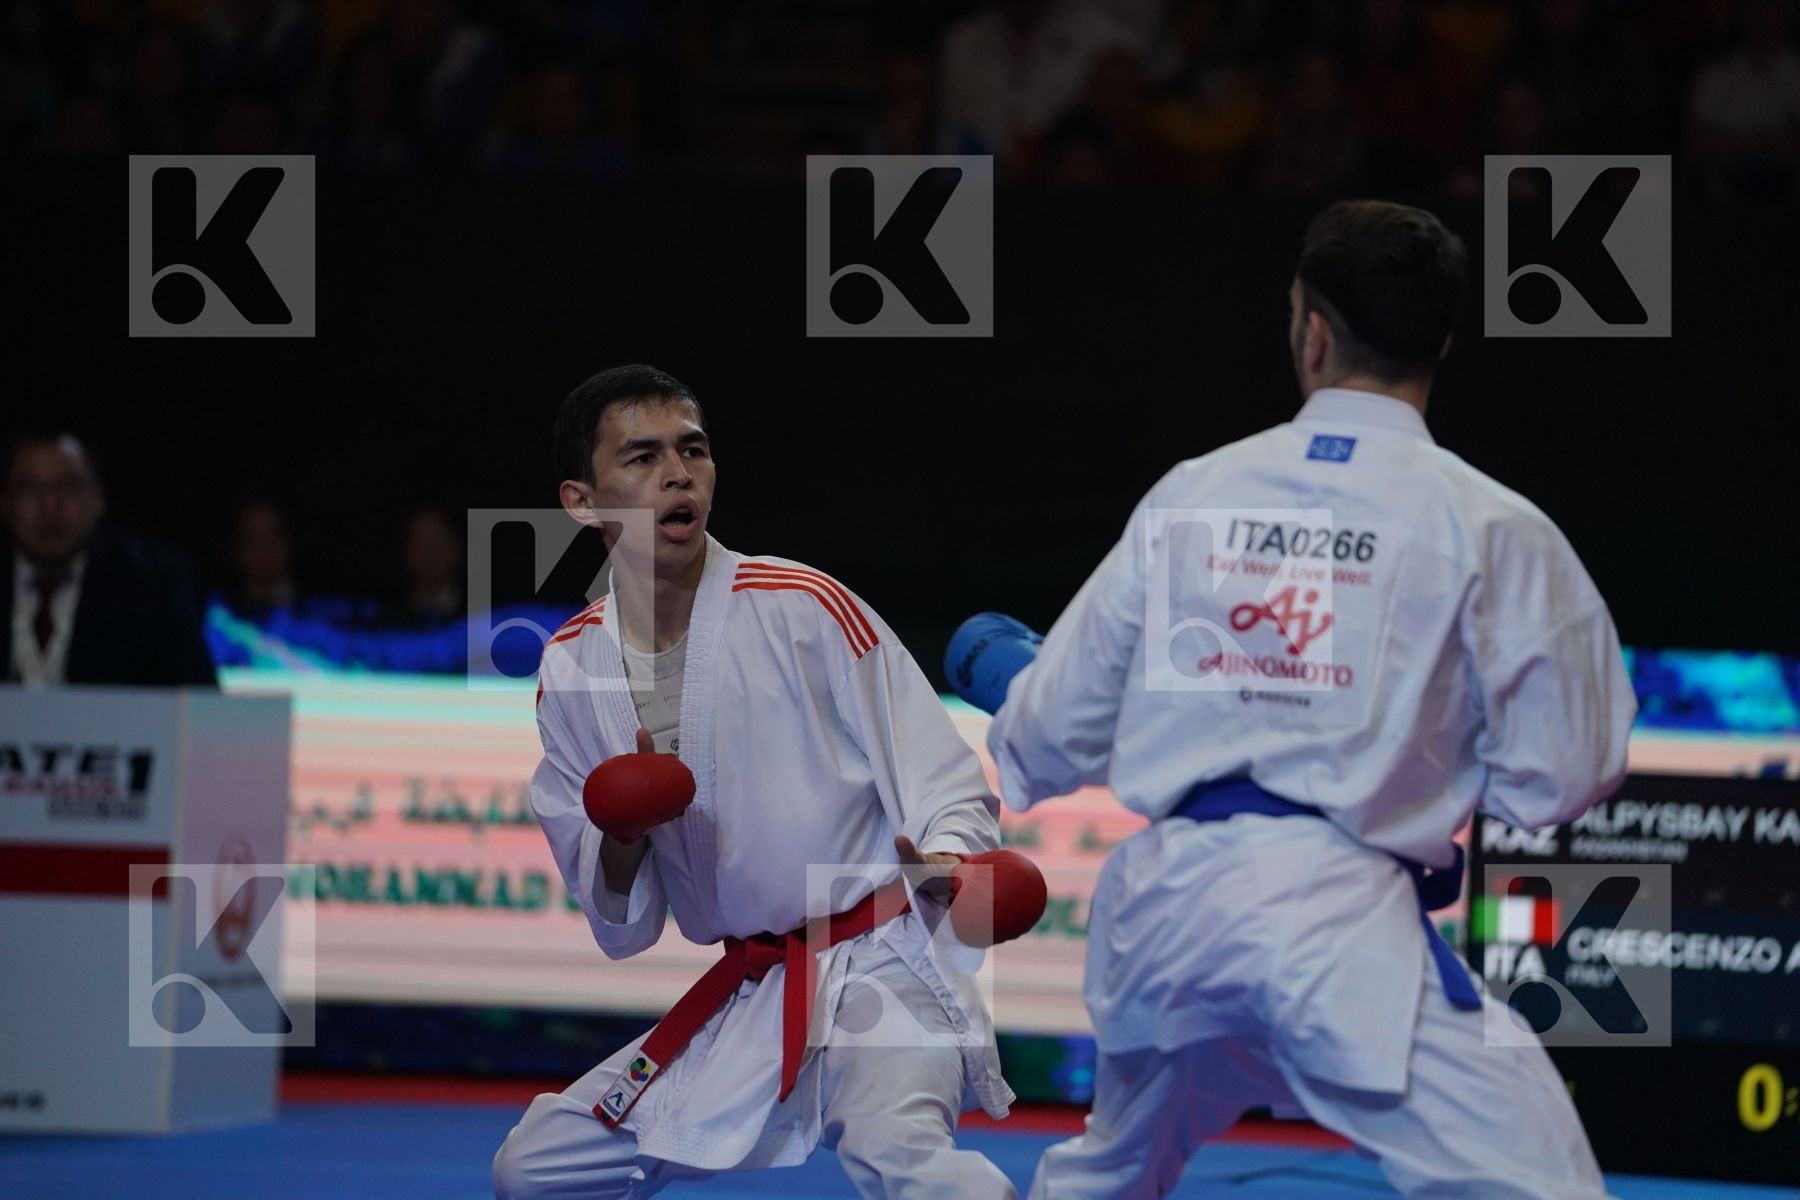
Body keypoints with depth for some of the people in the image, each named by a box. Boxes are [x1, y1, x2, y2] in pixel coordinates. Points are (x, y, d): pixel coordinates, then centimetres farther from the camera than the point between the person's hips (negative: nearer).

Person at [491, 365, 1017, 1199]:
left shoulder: (804, 610, -12)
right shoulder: (572, 673, 3)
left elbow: (945, 786, -10)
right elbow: (622, 926, 8)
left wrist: (945, 864, -32)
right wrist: (624, 837, -14)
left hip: (883, 968, -6)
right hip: (748, 1000, 6)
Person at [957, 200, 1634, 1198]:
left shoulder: (1190, 495, 8)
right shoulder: (1487, 526, -4)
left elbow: (1061, 727, 17)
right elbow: (1554, 777, 0)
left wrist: (1003, 676, 41)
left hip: (1161, 909, 5)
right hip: (1338, 918, -5)